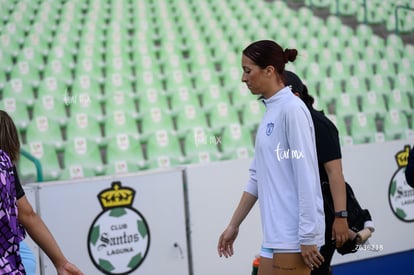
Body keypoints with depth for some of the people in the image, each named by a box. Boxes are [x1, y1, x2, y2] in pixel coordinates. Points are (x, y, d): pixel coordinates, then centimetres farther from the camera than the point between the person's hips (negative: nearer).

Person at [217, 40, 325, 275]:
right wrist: (234, 225, 19)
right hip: (276, 235, 9)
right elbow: (258, 176, 18)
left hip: (293, 236, -8)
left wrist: (308, 236, -18)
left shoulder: (292, 109, -12)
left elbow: (306, 176, -17)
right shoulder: (271, 111, 14)